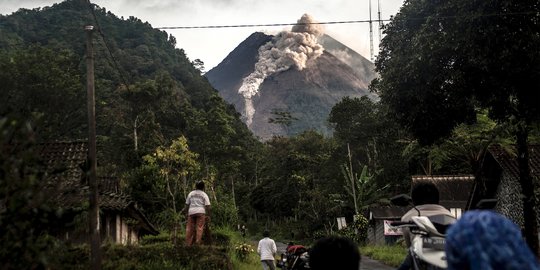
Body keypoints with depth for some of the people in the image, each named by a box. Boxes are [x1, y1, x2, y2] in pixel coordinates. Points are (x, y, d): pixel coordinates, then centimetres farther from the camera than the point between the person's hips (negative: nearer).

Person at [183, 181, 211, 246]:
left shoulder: (191, 194, 14)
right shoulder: (204, 195, 6)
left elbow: (187, 204, 13)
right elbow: (207, 206, -2)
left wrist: (186, 213, 21)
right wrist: (208, 215, 2)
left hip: (191, 212, 3)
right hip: (200, 212, -3)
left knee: (190, 228, 4)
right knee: (199, 228, -5)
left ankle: (188, 244, 4)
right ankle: (197, 243, -12)